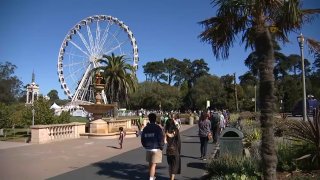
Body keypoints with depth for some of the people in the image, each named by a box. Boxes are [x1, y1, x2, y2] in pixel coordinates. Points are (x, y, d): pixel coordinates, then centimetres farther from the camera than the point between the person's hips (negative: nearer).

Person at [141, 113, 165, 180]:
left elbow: (142, 139, 11)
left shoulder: (145, 128, 6)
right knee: (153, 164, -1)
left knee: (150, 164, 19)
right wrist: (161, 147, 0)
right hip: (156, 149, -6)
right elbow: (161, 139, -14)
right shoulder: (158, 128, -12)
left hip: (148, 149, 6)